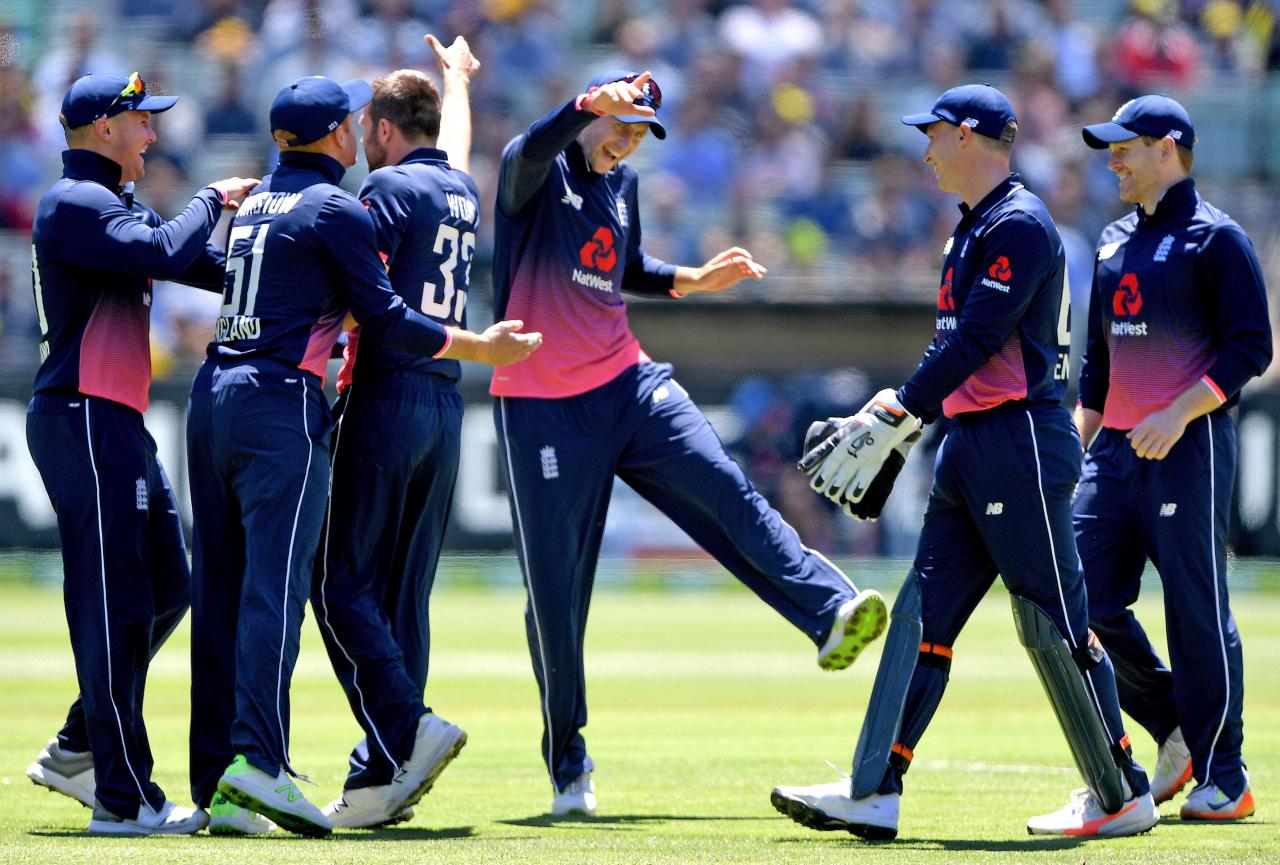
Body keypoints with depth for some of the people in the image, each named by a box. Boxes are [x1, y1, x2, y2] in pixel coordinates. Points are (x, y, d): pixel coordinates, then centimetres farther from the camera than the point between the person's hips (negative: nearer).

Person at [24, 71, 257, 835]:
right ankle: (124, 798, -8)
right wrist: (213, 200, -7)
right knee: (113, 604, -9)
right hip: (84, 420, -10)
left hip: (120, 427, 10)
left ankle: (77, 751, 21)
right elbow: (165, 254, -25)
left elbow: (215, 268, 15)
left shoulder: (119, 207, 21)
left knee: (166, 590, 13)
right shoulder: (76, 203, -10)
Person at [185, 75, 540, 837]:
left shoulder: (257, 201, 18)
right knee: (277, 582, -13)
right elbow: (386, 318, -7)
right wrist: (481, 348, 1)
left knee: (220, 592, 5)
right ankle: (258, 758, -26)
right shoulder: (337, 210, -5)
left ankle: (216, 783, 2)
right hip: (281, 402, -7)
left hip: (213, 396, 7)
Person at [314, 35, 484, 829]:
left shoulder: (392, 185, -6)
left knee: (342, 584, -6)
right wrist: (457, 79, 58)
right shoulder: (461, 189, 17)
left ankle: (408, 730, -21)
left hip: (387, 398, -7)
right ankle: (382, 779, 4)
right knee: (403, 597, 7)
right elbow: (454, 141, 41)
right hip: (447, 407, 7)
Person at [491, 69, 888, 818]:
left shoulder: (623, 183, 14)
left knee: (729, 496, -17)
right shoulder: (536, 172, -7)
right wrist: (590, 104, -51)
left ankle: (832, 615, -29)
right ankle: (569, 768, 7)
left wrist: (692, 280, 12)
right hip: (545, 410, -6)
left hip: (630, 388, 6)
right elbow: (532, 150, -32)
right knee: (556, 590, -1)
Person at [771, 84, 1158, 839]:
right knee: (924, 614, 4)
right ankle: (875, 792, 2)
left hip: (1022, 444, -10)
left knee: (1053, 623, -5)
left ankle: (1124, 797, 5)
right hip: (969, 448, 10)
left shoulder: (1020, 223, -13)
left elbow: (976, 341, -19)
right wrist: (885, 421, 16)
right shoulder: (974, 229, 19)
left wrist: (893, 417, -19)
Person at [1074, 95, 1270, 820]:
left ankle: (1223, 780, 2)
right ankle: (1175, 731, 16)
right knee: (1086, 602, 0)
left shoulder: (1215, 238, -6)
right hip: (1115, 449, 8)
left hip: (1189, 448, -8)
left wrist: (1179, 414, -20)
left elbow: (1251, 347, -12)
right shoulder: (1116, 242, 18)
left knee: (1197, 612, -6)